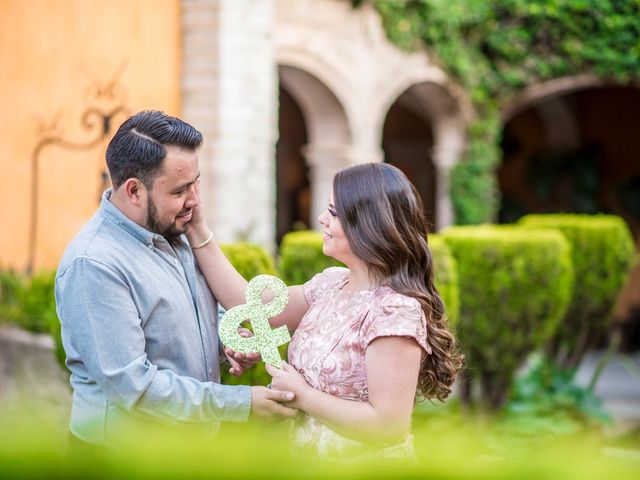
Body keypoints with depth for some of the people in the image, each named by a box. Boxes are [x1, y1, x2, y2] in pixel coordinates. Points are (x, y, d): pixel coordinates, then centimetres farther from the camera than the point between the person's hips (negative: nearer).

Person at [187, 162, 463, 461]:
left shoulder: (395, 310, -23)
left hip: (368, 465, -8)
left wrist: (301, 395, -19)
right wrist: (197, 230, 6)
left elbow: (389, 425, -27)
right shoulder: (332, 283, 1)